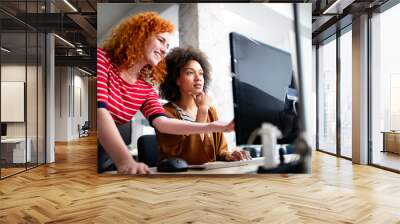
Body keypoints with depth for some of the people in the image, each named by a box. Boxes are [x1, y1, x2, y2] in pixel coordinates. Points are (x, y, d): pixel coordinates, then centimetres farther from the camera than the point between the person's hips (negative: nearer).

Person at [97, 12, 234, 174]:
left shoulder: (145, 89, 9)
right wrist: (125, 161, -40)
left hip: (106, 155, 5)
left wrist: (216, 127, -14)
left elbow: (162, 122, -5)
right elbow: (99, 111, -25)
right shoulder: (102, 59, -10)